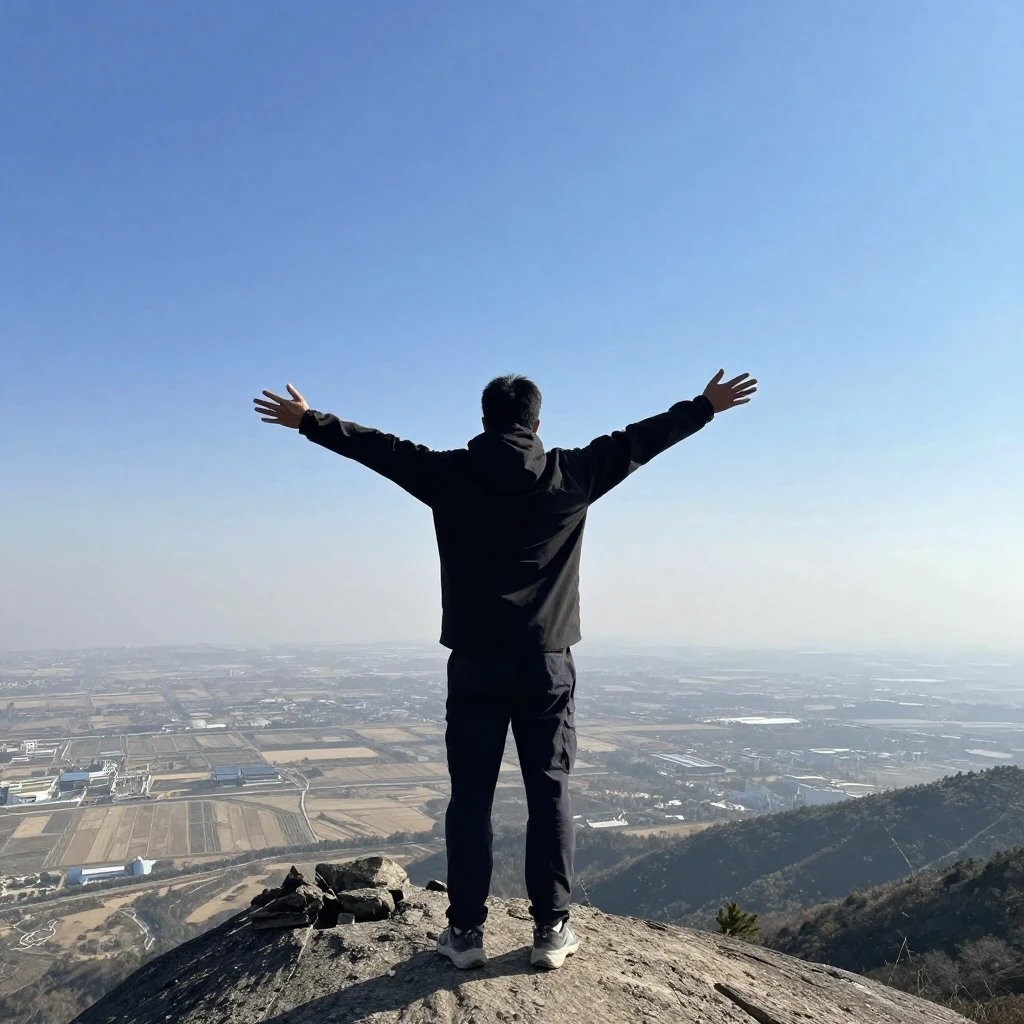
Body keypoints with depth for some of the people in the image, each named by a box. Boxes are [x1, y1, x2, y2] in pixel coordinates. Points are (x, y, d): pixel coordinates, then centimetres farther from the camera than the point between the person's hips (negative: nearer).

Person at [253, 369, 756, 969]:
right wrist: (706, 407, 22)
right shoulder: (571, 474, -1)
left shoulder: (449, 475, -1)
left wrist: (308, 421, 23)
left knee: (471, 797, 8)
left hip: (475, 663, 0)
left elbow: (376, 446, 9)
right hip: (547, 663, 0)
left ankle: (466, 931, 14)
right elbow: (638, 440, 9)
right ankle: (552, 930, 15)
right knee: (550, 794, 8)